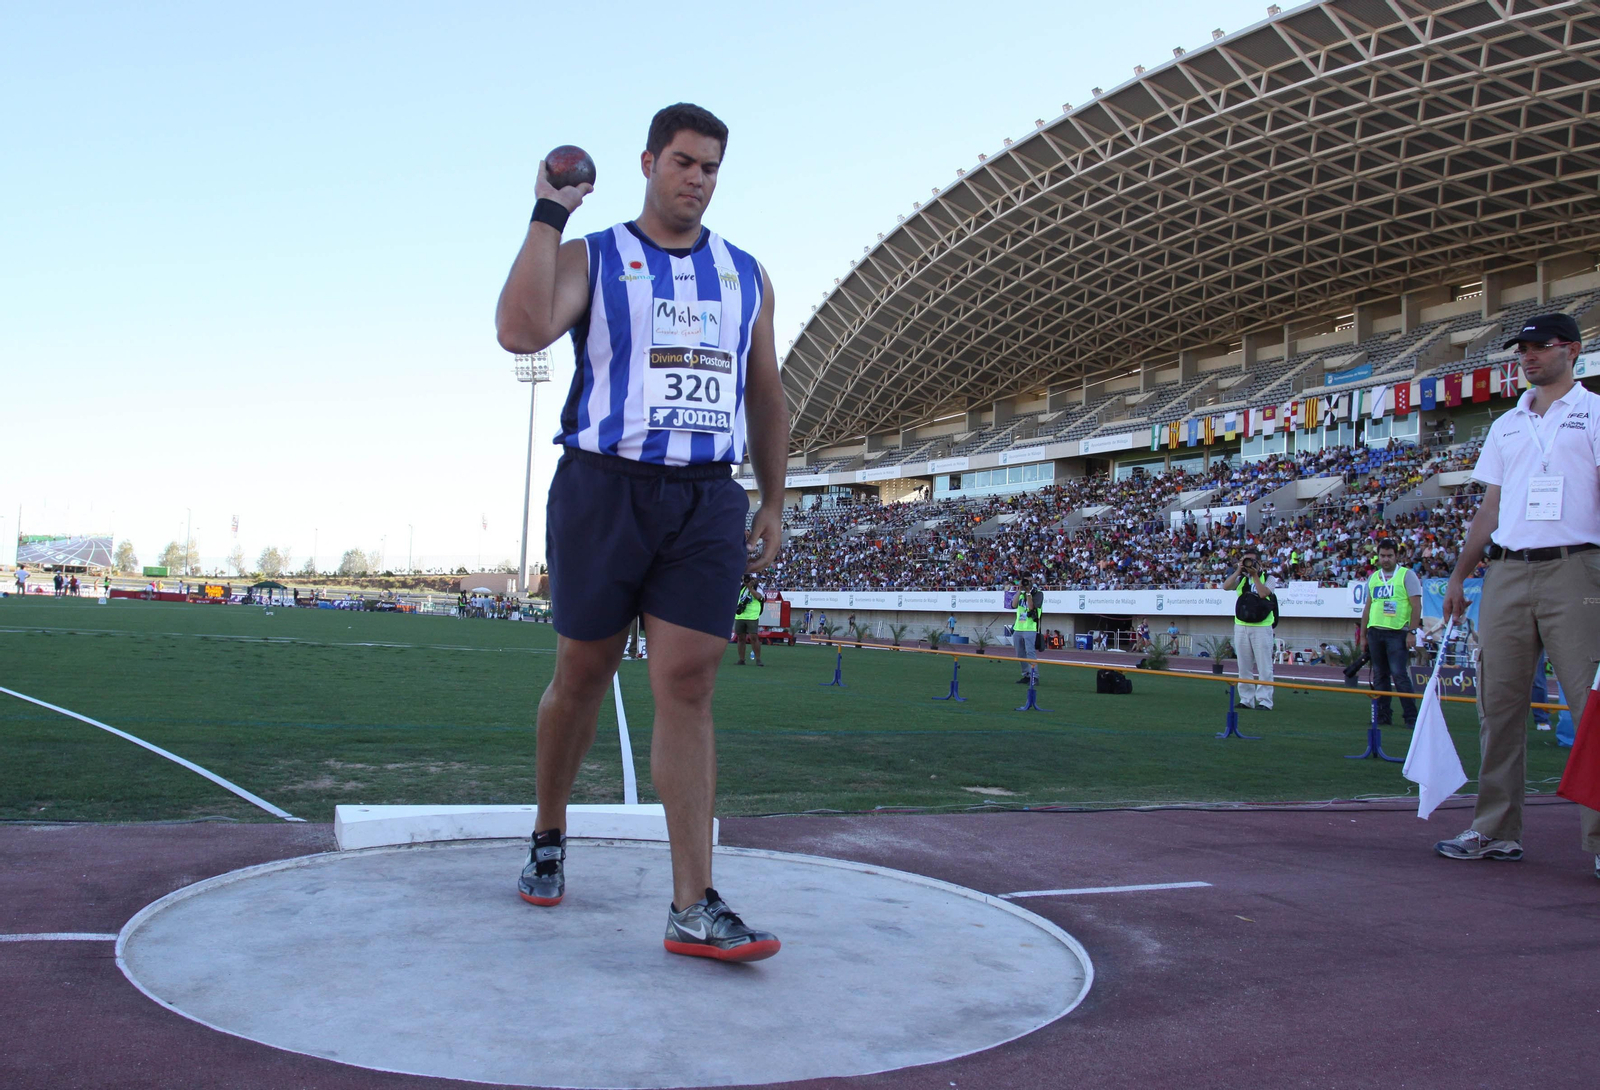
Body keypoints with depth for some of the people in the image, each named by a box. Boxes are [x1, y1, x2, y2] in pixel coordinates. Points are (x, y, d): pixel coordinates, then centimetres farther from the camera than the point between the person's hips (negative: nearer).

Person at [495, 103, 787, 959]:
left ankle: (694, 909, -7)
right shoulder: (589, 259, 4)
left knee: (687, 689, -6)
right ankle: (548, 840, 34)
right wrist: (546, 216, -11)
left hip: (706, 503, 2)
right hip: (603, 491, -2)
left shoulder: (746, 277, 15)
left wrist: (772, 502, 14)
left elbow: (766, 397, 19)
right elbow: (521, 330, -17)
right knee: (581, 677, 9)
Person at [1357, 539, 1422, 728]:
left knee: (1399, 674, -11)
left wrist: (1412, 632, -12)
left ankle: (1411, 717, -6)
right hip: (1375, 632, 6)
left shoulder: (1407, 575, 0)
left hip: (1397, 633, -5)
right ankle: (1383, 716, 13)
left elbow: (1416, 606, -5)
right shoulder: (1373, 578, 15)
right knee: (1380, 676, 7)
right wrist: (1362, 634, 15)